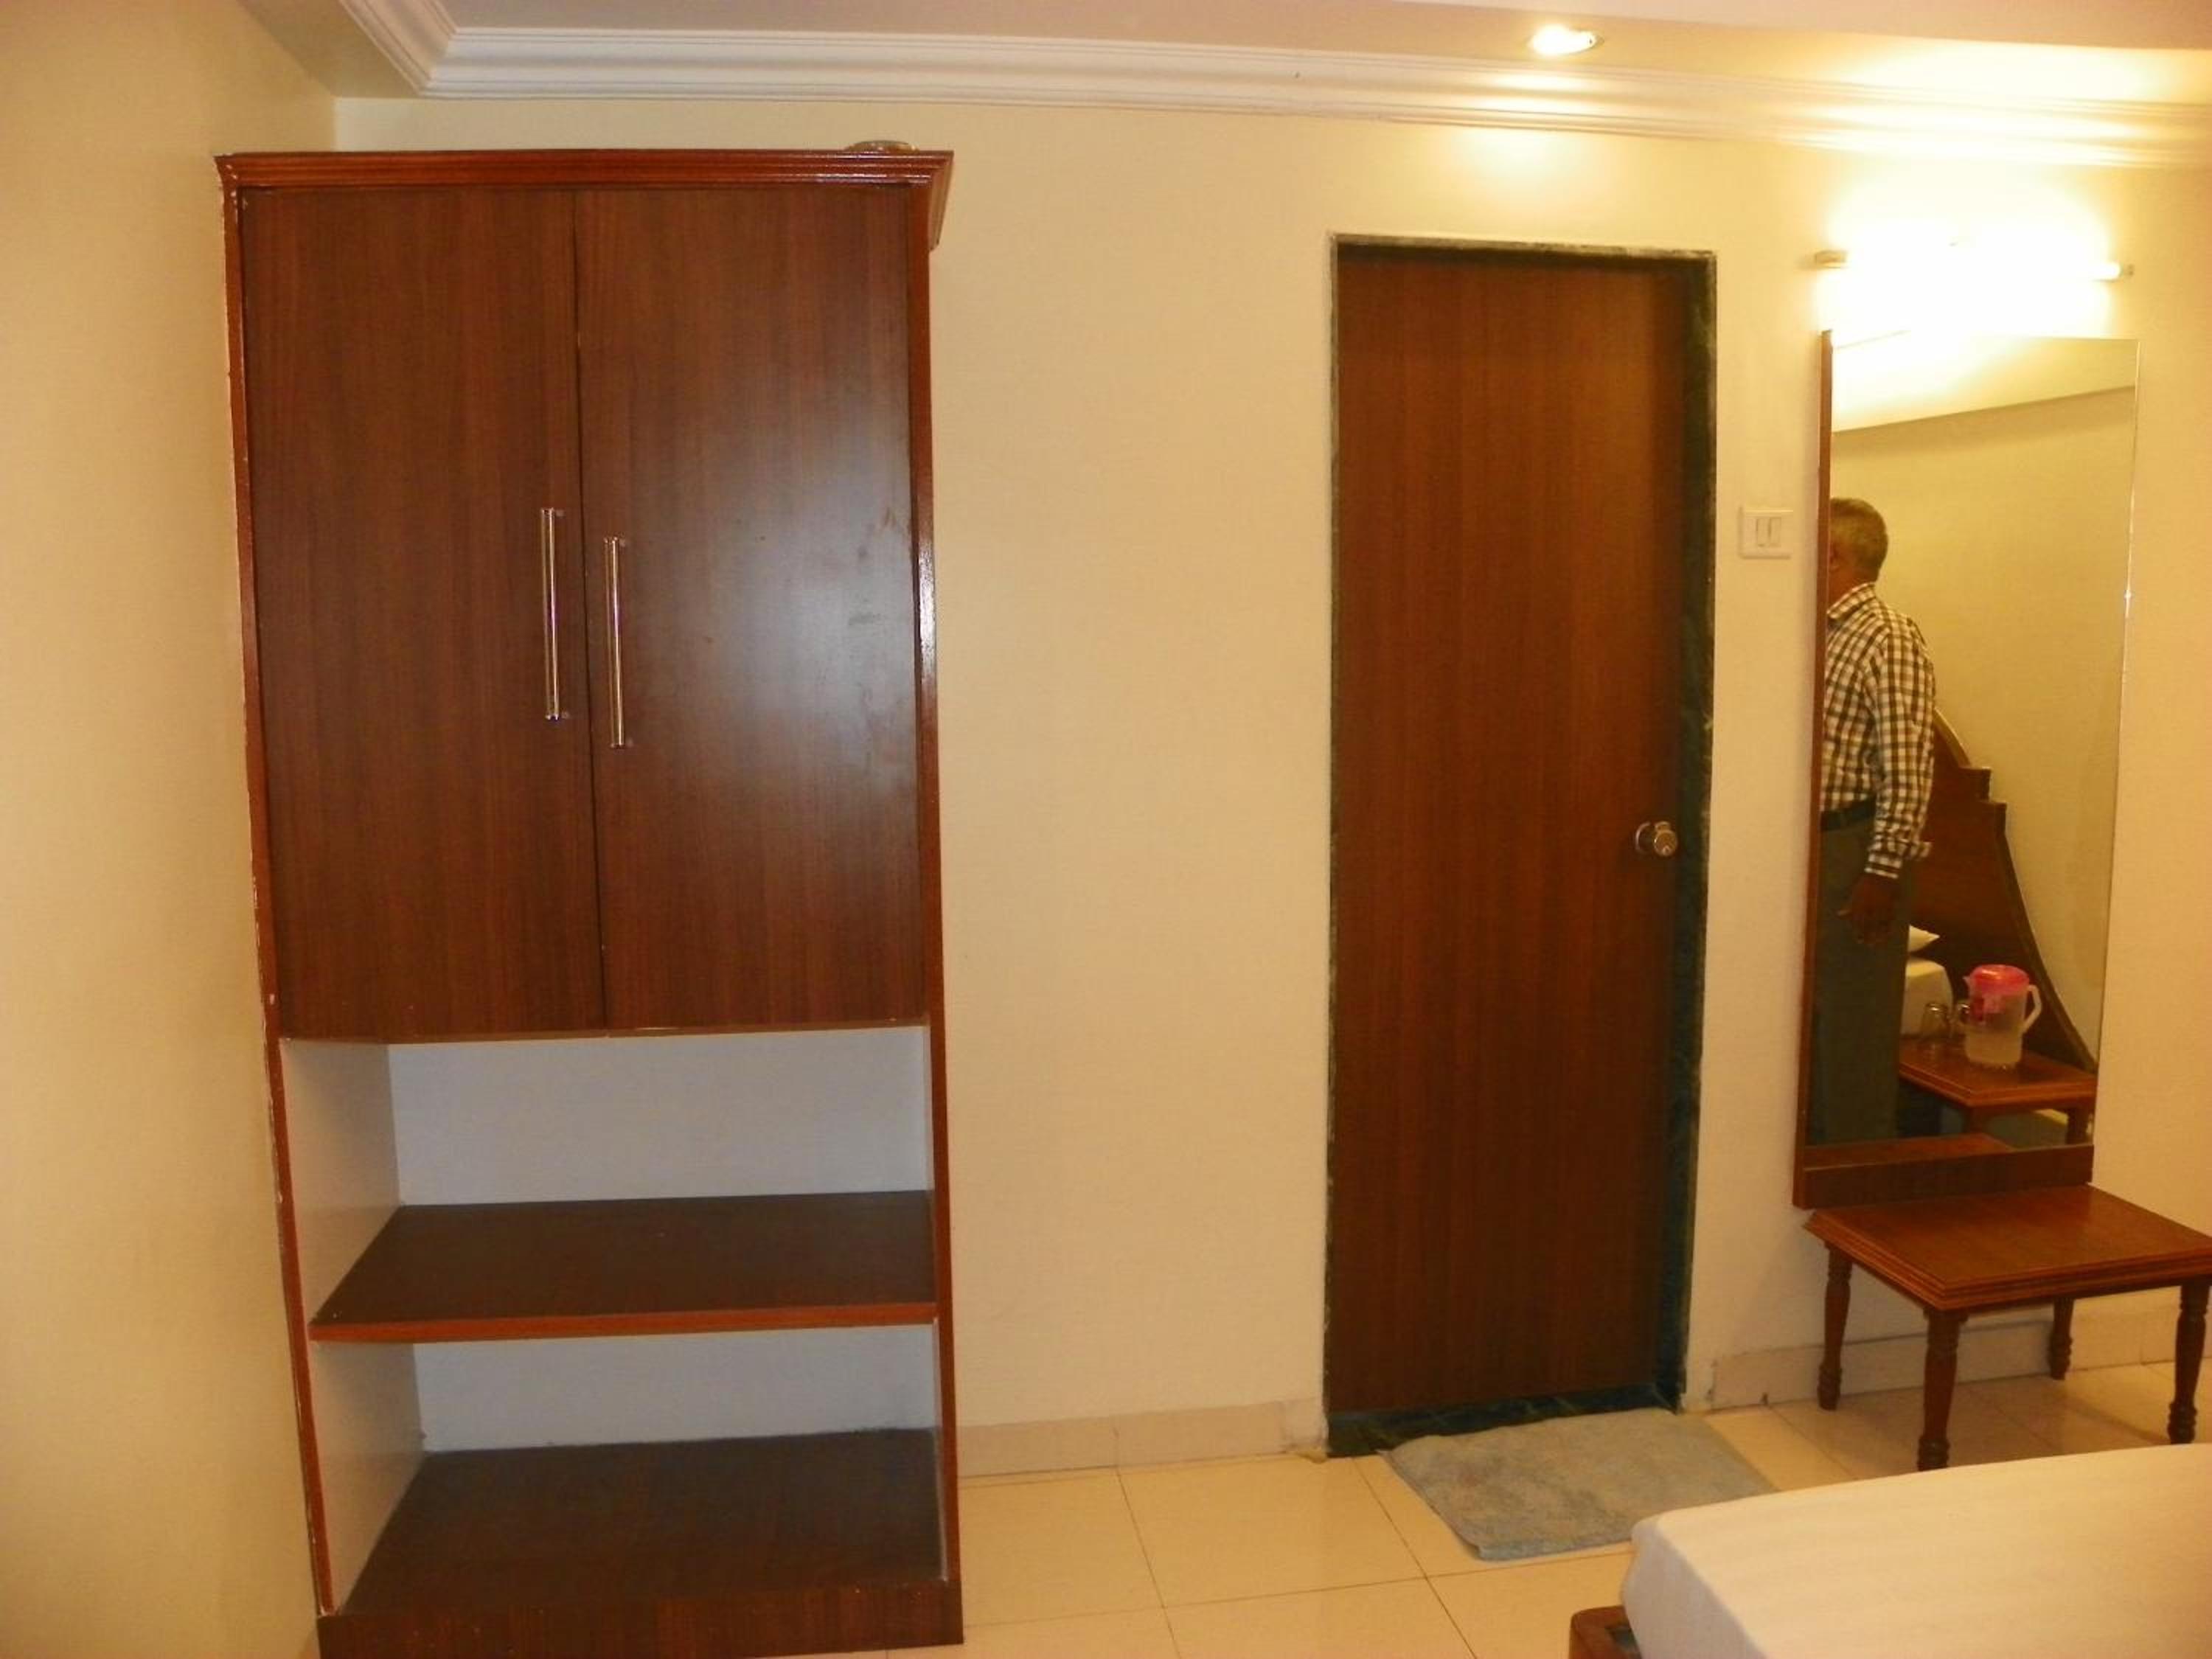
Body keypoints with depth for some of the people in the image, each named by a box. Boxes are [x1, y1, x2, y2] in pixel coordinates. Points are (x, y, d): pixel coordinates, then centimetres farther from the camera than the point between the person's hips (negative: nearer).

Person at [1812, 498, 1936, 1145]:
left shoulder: (1889, 639, -13)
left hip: (1854, 850, -9)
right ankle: (1817, 1153, 28)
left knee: (1853, 1023, 0)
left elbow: (1907, 771, -18)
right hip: (1808, 848, 9)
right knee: (1808, 1015, 15)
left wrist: (1884, 872, -22)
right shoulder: (1822, 634, 14)